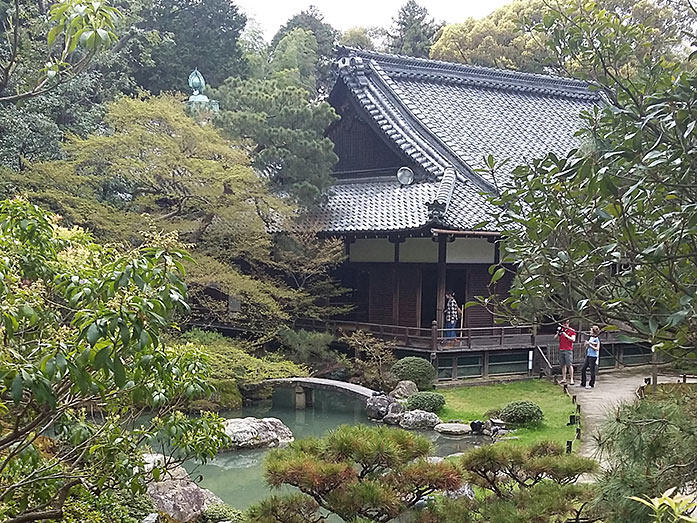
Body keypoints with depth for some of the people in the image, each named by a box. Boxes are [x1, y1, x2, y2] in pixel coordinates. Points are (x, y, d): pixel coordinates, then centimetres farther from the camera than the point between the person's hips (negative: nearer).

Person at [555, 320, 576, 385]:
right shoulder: (561, 329, 12)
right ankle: (564, 379, 10)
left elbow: (573, 340, -8)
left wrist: (566, 336, -17)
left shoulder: (572, 331, 0)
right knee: (563, 365, 6)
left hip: (568, 350, -4)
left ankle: (571, 379, -7)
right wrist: (558, 333, -9)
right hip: (561, 350, 4)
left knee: (569, 365, -7)